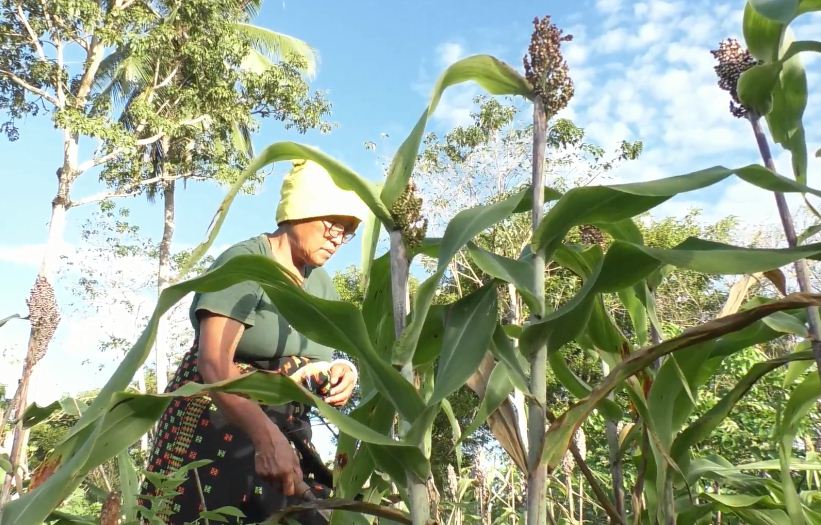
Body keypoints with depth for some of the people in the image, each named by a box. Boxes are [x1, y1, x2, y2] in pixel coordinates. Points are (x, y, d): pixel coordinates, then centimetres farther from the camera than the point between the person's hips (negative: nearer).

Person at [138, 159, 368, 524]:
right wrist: (266, 436, -41)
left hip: (287, 432, 6)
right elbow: (214, 362, -27)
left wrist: (339, 373, -11)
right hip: (216, 425, -6)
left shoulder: (321, 282, 7)